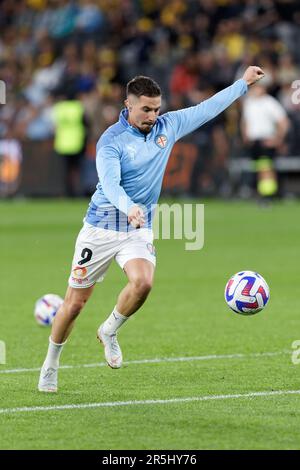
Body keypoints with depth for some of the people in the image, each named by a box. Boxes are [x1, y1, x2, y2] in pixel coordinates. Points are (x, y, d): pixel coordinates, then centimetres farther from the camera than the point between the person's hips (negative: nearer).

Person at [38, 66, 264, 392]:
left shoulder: (167, 127, 3)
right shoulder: (111, 140, -14)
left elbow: (207, 108, 12)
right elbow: (110, 183, -28)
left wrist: (244, 82, 15)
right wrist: (128, 206, -47)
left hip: (140, 229, 4)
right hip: (101, 227, -3)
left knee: (143, 282, -27)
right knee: (75, 302, 0)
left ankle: (109, 332, 2)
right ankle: (51, 365, 22)